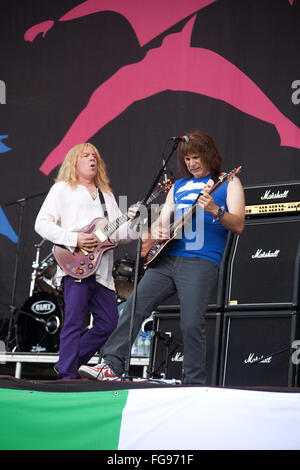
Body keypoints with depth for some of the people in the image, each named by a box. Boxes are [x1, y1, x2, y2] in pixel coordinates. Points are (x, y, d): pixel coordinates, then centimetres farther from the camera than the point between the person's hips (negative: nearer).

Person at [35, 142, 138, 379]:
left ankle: (72, 362, 17)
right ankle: (67, 376, -4)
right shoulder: (62, 189, 7)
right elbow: (42, 223, -4)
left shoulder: (106, 194, 25)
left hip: (102, 269, 6)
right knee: (75, 322, -10)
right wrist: (74, 239, -14)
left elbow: (118, 232, 20)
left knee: (108, 324, 2)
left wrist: (132, 220, -2)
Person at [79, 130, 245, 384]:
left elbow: (238, 225, -5)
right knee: (134, 307, -7)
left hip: (201, 263, -5)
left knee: (192, 324, -13)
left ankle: (194, 385, -3)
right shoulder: (178, 186, 23)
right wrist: (156, 230, 0)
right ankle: (112, 366, -6)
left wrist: (215, 211, -24)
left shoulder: (228, 183, 6)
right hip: (167, 258, 6)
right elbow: (161, 222, 24)